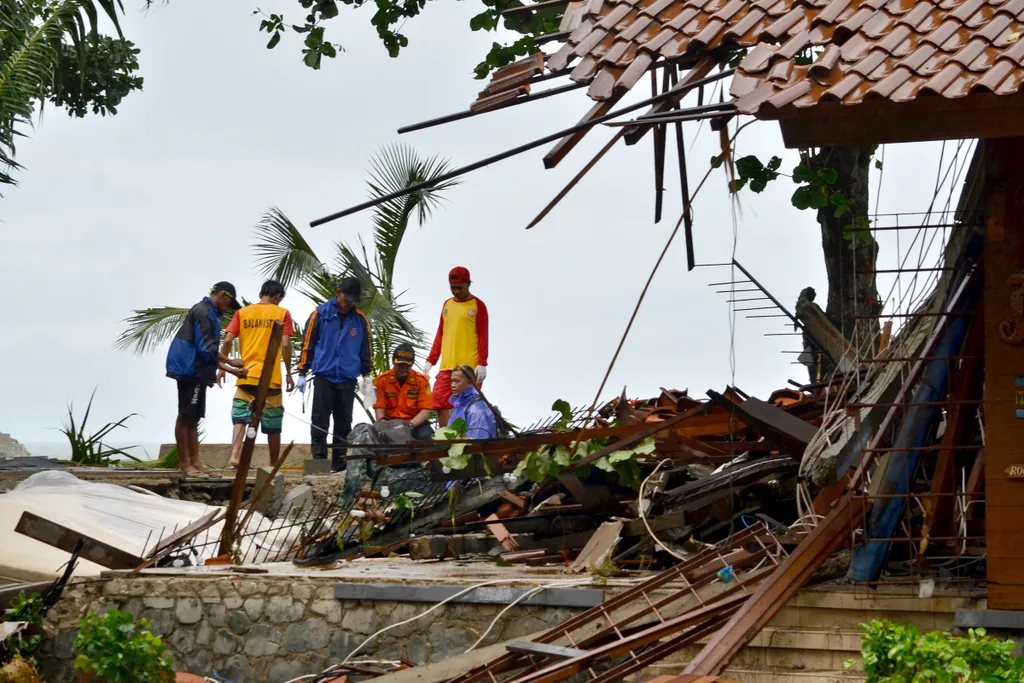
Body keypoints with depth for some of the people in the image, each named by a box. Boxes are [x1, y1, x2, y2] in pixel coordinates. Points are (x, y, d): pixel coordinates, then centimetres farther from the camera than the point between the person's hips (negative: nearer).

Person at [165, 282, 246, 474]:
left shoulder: (208, 313, 20)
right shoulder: (203, 312, -11)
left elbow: (209, 355, 21)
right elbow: (207, 349, -17)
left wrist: (232, 370, 16)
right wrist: (231, 363, -9)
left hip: (195, 373, 10)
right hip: (190, 371, -10)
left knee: (192, 418, 9)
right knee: (186, 416, -7)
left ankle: (194, 463, 11)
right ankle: (184, 463, -5)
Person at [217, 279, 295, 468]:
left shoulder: (242, 313, 9)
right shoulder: (282, 313, 2)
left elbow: (227, 340, 1)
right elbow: (286, 345, -6)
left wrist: (222, 367, 9)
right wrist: (289, 373, 2)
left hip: (245, 375, 2)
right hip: (271, 378, -2)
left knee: (240, 417, 4)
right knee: (273, 424, 10)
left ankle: (235, 455, -18)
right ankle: (274, 465, 17)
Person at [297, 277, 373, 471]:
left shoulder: (360, 319, 5)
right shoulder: (321, 314, -3)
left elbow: (365, 348, 12)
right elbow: (307, 344, 0)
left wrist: (366, 375, 10)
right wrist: (302, 373, 0)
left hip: (348, 379, 2)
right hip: (324, 377, -2)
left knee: (344, 424, 5)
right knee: (320, 422, -3)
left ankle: (340, 461, 10)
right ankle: (318, 460, -2)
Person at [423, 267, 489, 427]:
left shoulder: (478, 306, 1)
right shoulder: (447, 304, 17)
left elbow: (483, 336, -4)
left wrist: (482, 363, -13)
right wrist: (431, 360, 14)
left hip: (469, 367, -5)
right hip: (446, 366, 5)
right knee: (441, 402, -4)